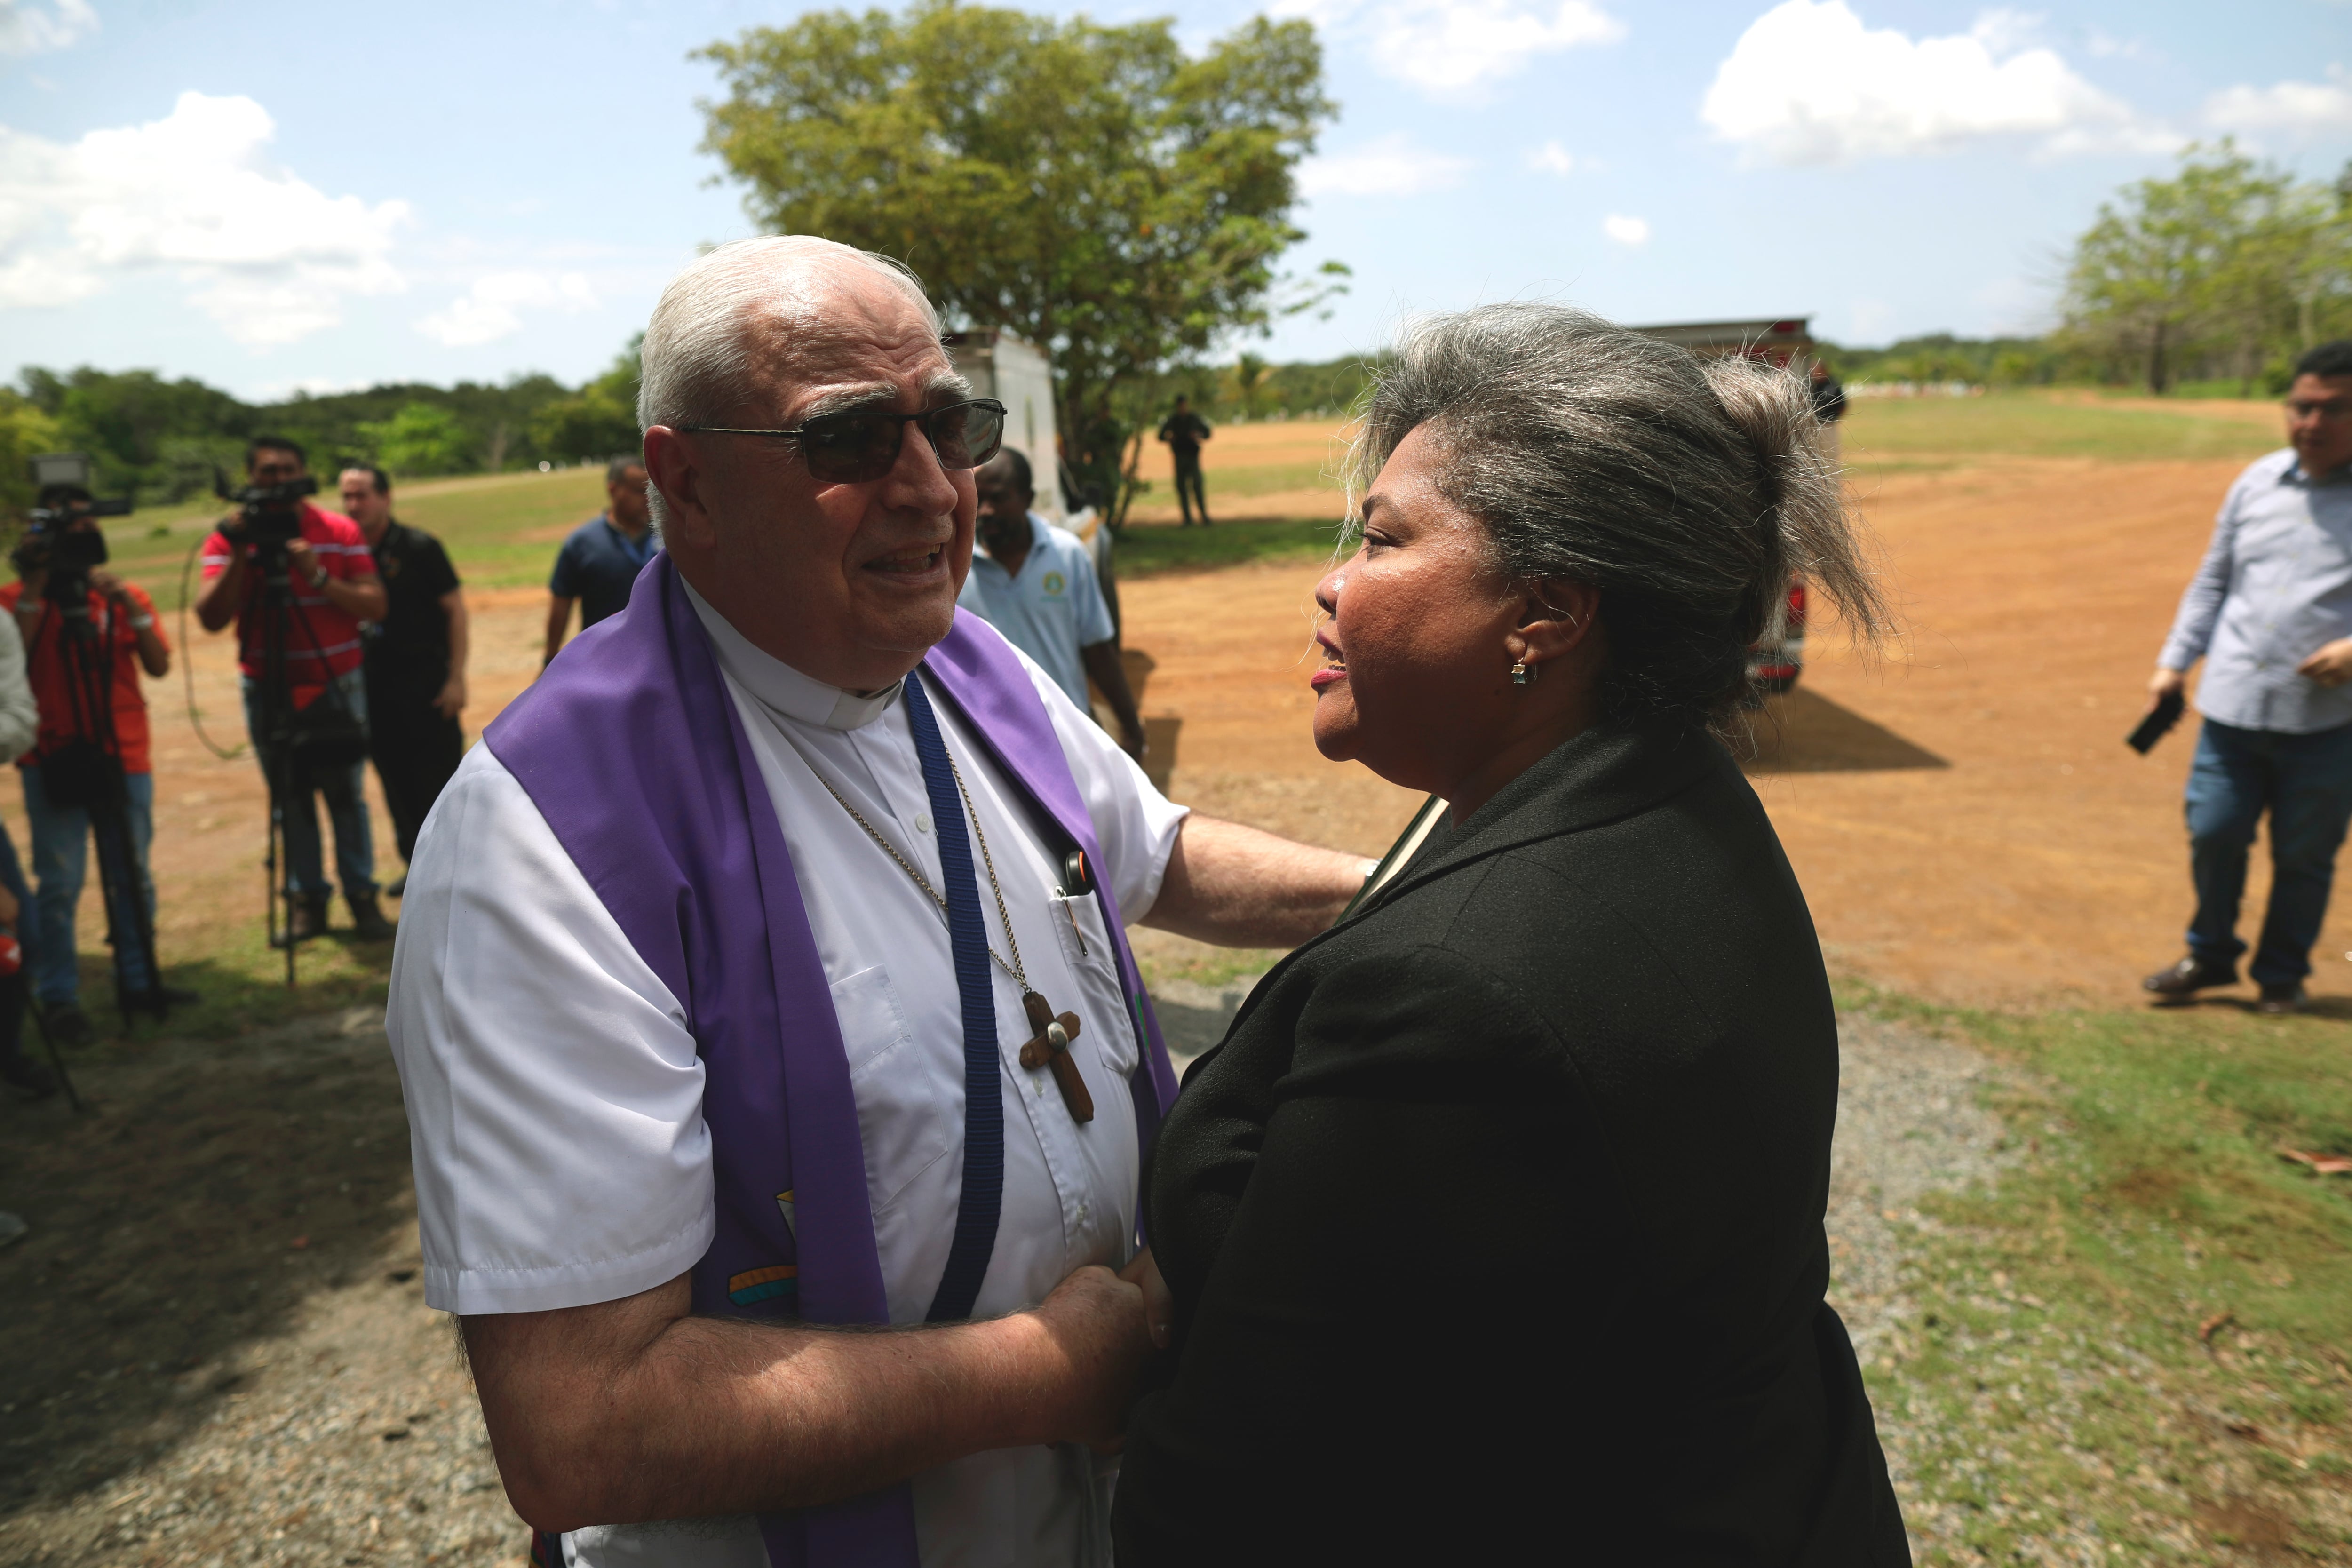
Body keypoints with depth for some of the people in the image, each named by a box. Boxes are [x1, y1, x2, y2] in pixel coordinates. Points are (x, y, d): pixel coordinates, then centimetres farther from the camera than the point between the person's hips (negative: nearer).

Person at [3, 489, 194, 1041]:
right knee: (60, 884, -5)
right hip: (54, 761, -3)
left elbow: (159, 666, -2)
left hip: (125, 756, 3)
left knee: (134, 877, 7)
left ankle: (138, 980, 18)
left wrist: (131, 607, -13)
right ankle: (57, 999, 2)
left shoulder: (124, 596, 10)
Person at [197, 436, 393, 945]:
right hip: (268, 689, 1)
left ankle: (361, 894, 10)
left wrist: (318, 576, -21)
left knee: (347, 794, 1)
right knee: (289, 798, 6)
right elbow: (211, 618, -11)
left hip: (336, 686, -1)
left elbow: (375, 606, -8)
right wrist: (240, 555, -20)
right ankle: (305, 899, 15)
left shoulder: (340, 532, -2)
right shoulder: (228, 539, -1)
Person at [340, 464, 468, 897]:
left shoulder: (418, 547, -5)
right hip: (374, 680, 5)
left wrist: (456, 677, -10)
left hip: (424, 678, -5)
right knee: (396, 779, 10)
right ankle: (418, 864, 21)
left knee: (439, 776, -3)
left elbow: (455, 609, -5)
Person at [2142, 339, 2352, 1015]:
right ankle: (2210, 955, 28)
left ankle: (2282, 974, 28)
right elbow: (2213, 581, 16)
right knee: (2212, 834, 7)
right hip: (2233, 706, 3)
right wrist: (2175, 660, 9)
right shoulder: (2257, 482, 8)